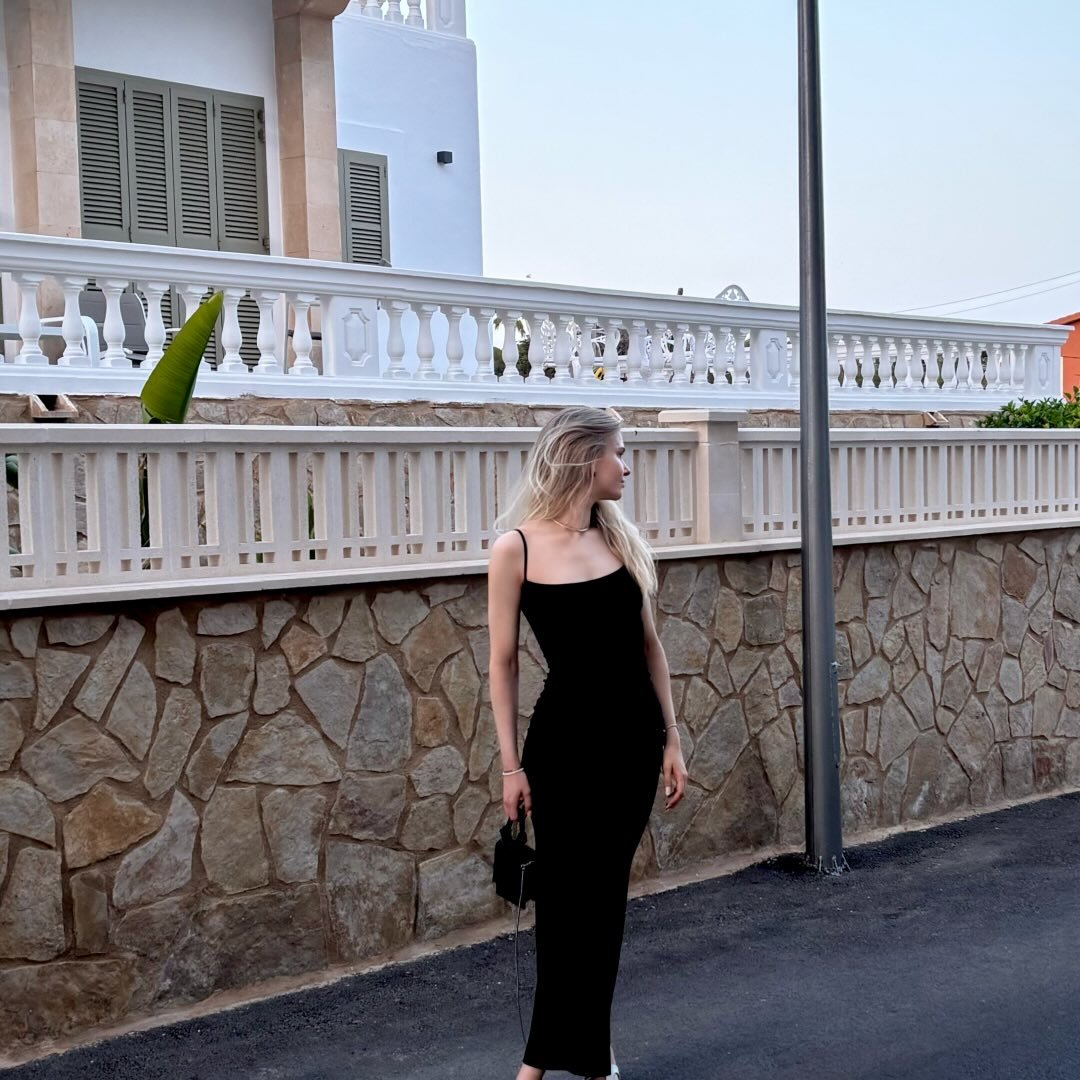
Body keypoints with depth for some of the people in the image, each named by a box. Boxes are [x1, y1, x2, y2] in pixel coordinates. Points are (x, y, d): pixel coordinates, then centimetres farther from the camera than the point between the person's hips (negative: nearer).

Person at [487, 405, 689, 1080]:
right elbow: (504, 662, -5)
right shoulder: (516, 548, -8)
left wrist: (672, 739, 8)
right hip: (564, 737, -4)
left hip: (633, 734, 4)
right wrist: (511, 762, -5)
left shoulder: (622, 538, 4)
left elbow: (649, 645, 9)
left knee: (604, 894, 9)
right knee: (565, 896, 3)